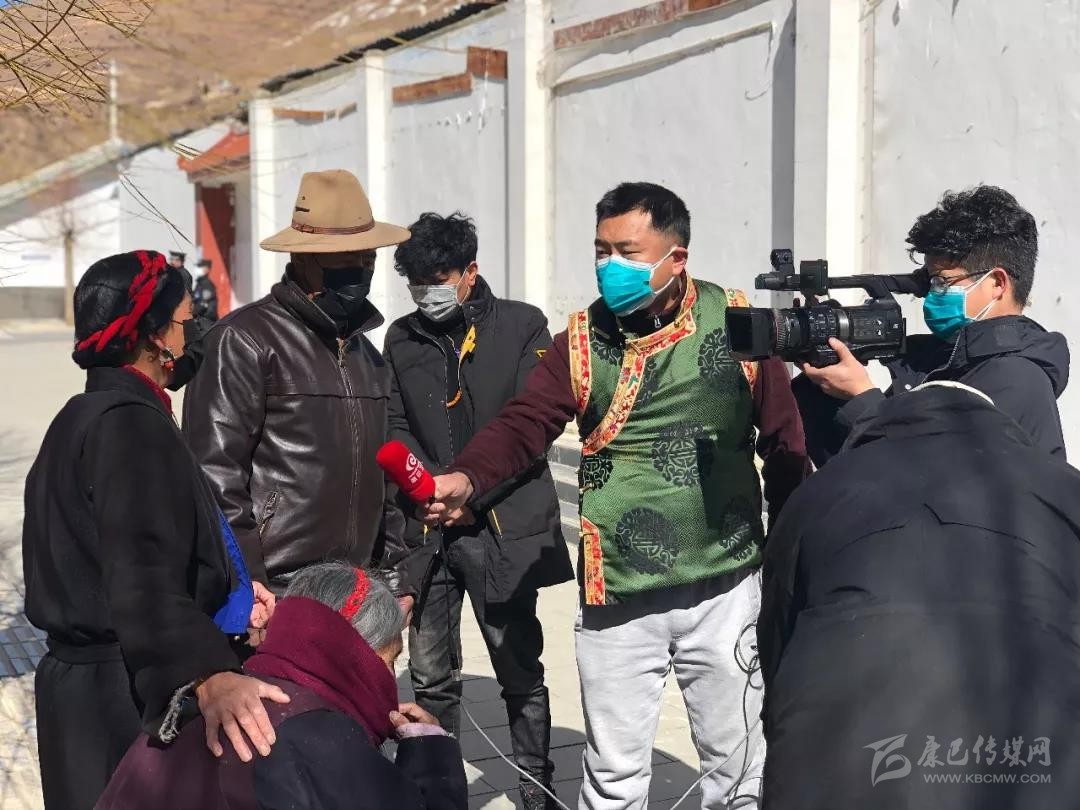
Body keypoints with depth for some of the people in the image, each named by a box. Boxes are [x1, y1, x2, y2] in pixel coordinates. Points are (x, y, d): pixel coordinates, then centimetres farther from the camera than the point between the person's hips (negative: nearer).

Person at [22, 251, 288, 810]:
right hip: (131, 697, -10)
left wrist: (223, 589, 22)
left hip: (90, 681, 10)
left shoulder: (86, 417, 13)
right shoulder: (130, 426, -19)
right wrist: (208, 676, -46)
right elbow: (141, 575, -34)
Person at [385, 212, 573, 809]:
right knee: (429, 675, 9)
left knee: (520, 672, 5)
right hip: (426, 528, 3)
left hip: (502, 526, -3)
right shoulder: (402, 338, 11)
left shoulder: (522, 325, 0)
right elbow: (395, 425, 11)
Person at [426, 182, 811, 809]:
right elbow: (525, 423, -12)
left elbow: (783, 441, 0)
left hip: (723, 590, -1)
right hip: (617, 597, 1)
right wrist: (465, 479, -31)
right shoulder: (583, 338, -1)